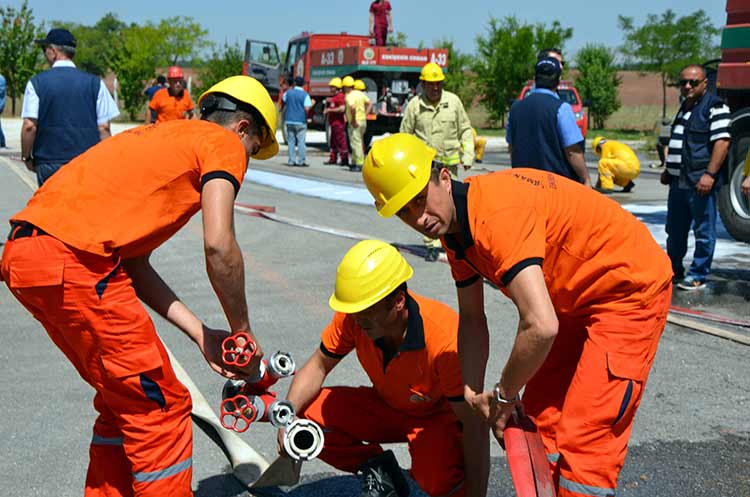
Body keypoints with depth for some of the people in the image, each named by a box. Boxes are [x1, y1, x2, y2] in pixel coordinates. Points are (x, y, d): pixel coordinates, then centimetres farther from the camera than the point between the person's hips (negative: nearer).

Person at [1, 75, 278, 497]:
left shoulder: (160, 137, 29)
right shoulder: (223, 143, 6)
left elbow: (133, 264, 21)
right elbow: (219, 245, -10)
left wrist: (202, 333, 17)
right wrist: (242, 331, 4)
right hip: (72, 261, -9)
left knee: (124, 399, 23)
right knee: (162, 407, 4)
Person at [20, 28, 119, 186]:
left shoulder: (37, 82, 0)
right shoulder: (95, 83, 2)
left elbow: (29, 126, -6)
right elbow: (103, 127, -1)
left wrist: (26, 157, 7)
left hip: (49, 163, 0)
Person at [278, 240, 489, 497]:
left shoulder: (446, 340, -36)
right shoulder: (353, 317, -22)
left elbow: (475, 425, -32)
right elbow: (319, 365, -6)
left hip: (442, 416, -5)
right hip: (387, 405, 5)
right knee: (309, 414, -16)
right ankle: (377, 470, 6)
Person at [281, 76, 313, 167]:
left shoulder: (288, 92, 4)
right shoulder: (305, 95, -8)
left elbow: (283, 102, 20)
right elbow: (307, 109, -14)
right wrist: (311, 104, 4)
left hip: (289, 120, 3)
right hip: (300, 121, -3)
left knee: (291, 141, 8)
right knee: (301, 141, 0)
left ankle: (291, 160, 7)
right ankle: (301, 161, -2)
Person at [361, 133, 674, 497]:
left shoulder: (497, 215, -33)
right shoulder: (453, 223, -2)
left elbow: (541, 327, -39)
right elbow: (472, 320, 9)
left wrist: (503, 396, -22)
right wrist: (474, 395, 1)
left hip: (629, 286, -9)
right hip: (576, 300, 9)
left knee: (583, 439, -13)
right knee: (539, 420, 13)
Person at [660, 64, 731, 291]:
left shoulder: (715, 107, -8)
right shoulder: (684, 107, 19)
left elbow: (722, 142, -15)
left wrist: (709, 174, -22)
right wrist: (668, 170, 27)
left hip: (700, 183, -8)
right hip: (679, 182, 8)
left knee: (704, 232, 1)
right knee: (675, 231, 15)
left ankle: (698, 276, 8)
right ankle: (673, 271, 27)